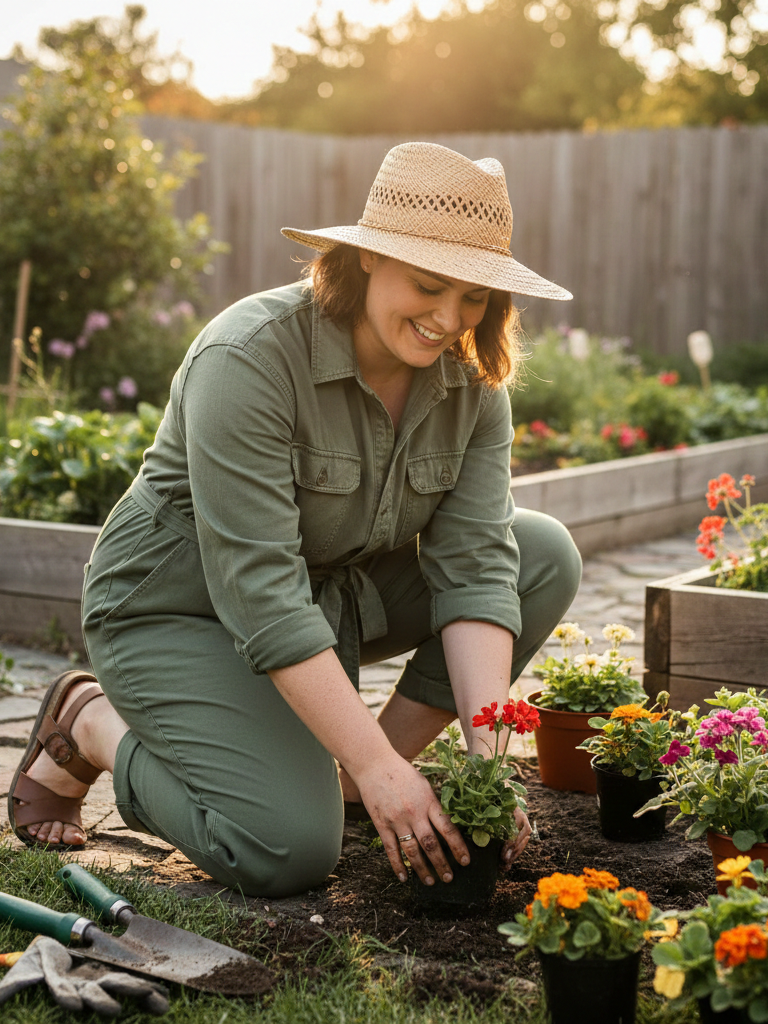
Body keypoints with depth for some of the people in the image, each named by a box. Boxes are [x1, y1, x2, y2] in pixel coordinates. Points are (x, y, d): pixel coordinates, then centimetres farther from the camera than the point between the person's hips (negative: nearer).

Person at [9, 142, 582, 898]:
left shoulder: (471, 382, -9)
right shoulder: (250, 358, -29)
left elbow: (475, 565, -16)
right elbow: (260, 591, -33)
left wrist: (489, 747, -29)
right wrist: (377, 765, -36)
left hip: (338, 589, 7)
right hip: (180, 606, -6)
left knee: (545, 556, -10)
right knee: (289, 850, -23)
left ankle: (352, 778, -2)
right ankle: (89, 726, 4)